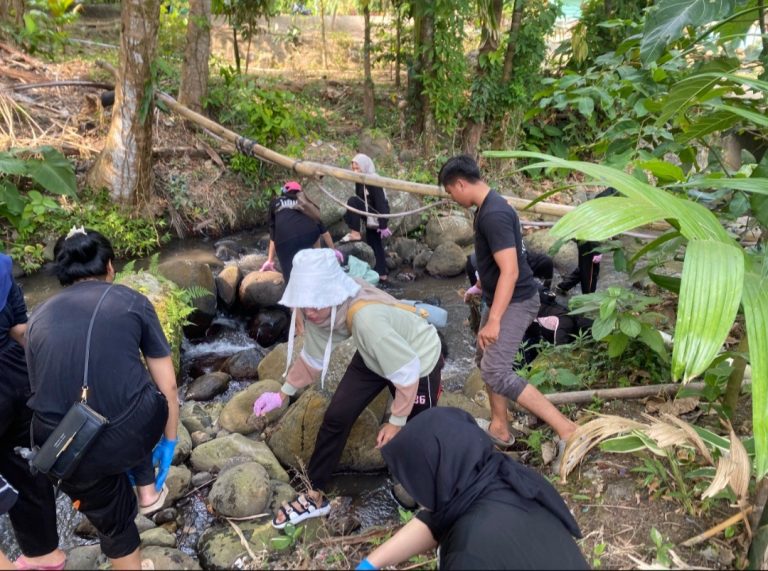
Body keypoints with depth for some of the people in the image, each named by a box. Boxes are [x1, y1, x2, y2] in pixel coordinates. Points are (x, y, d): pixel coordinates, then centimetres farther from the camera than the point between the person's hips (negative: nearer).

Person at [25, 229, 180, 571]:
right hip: (137, 432, -2)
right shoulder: (131, 301, 6)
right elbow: (167, 385, 9)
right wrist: (169, 440, 24)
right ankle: (148, 489, 40)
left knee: (112, 522, 29)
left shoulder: (38, 319, 14)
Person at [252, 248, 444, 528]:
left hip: (420, 359, -6)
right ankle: (314, 496, 18)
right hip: (375, 357, 6)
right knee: (336, 416, 1)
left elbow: (407, 371, -34)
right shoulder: (319, 311, -22)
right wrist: (283, 394, -2)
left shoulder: (367, 318, -45)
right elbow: (313, 358, -1)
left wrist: (396, 423, -22)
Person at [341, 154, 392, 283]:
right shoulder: (360, 182, 7)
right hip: (369, 216, 9)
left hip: (377, 215, -9)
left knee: (352, 201, -21)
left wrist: (383, 225, -25)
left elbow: (381, 203, -23)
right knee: (373, 243, 10)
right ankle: (382, 273, 15)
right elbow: (361, 202, 16)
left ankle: (355, 233, -14)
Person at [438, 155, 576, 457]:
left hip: (515, 302, -11)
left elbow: (510, 271, -28)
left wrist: (494, 320, -28)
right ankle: (499, 428, 30)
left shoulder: (494, 214, -24)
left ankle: (567, 430, -12)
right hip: (501, 299, 11)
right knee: (486, 361, 18)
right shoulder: (488, 207, 8)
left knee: (497, 373, -15)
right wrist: (480, 287, 35)